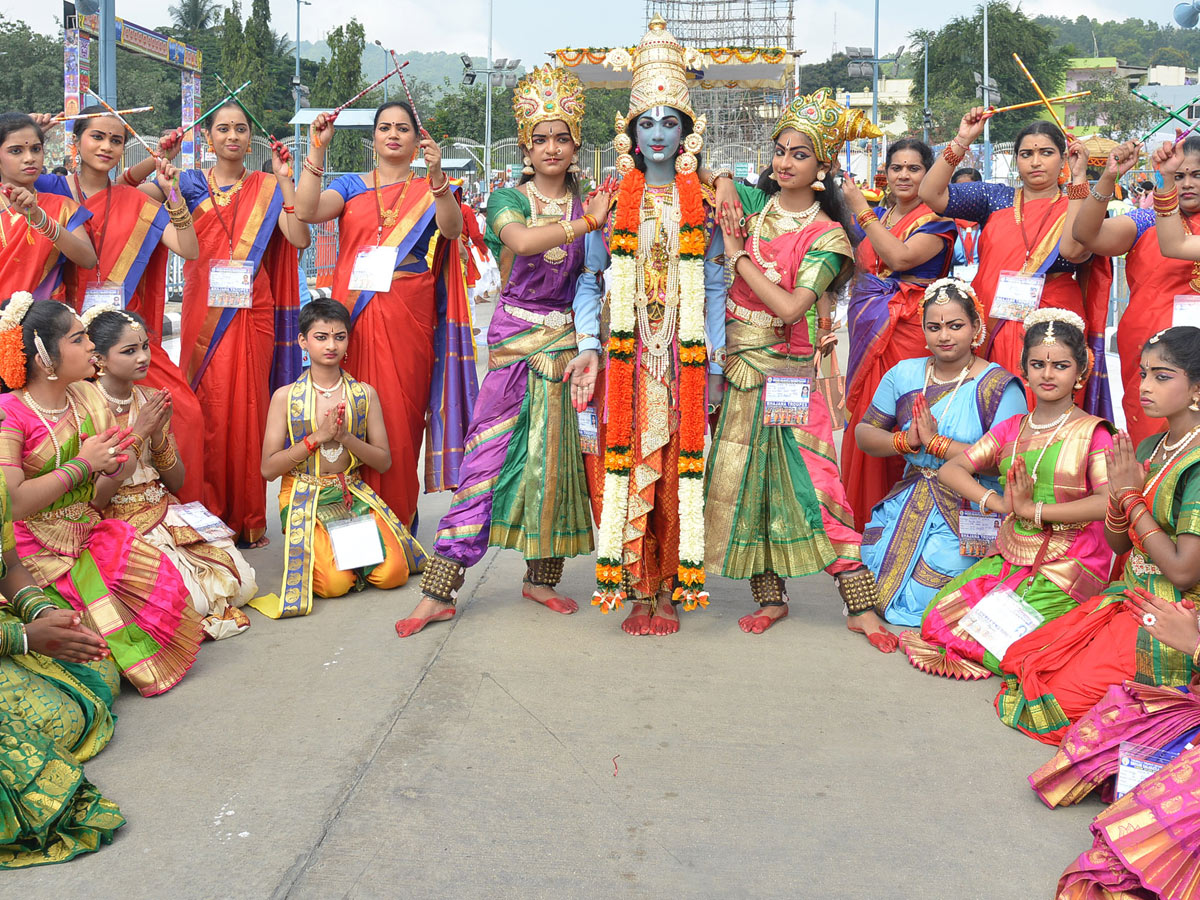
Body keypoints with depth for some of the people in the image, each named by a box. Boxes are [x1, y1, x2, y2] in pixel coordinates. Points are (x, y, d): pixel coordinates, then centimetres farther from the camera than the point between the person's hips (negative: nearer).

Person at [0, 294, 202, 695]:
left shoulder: (87, 401, 9)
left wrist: (113, 470, -11)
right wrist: (82, 464, -17)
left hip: (88, 538, 7)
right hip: (34, 553, -6)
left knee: (162, 583, -14)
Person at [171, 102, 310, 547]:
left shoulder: (268, 188, 9)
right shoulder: (191, 184, 11)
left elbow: (299, 239, -6)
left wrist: (285, 181, -8)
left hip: (251, 313, 0)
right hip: (204, 311, 0)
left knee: (248, 408, -1)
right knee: (208, 409, -5)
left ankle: (247, 519, 7)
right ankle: (207, 515, 5)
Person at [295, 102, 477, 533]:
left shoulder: (429, 190, 12)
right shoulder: (350, 185, 15)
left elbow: (452, 228, -9)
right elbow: (307, 211, -4)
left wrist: (437, 174, -23)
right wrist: (317, 148, -10)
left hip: (408, 318, -1)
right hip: (355, 315, 1)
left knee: (400, 413, -3)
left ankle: (399, 519, 7)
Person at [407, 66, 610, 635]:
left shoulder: (592, 204, 8)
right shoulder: (508, 199, 0)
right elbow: (522, 240, -23)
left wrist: (590, 346, -10)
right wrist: (585, 223, -26)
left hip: (567, 341, 3)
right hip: (514, 340, -3)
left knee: (558, 459, 5)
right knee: (489, 455, -7)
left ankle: (542, 577, 21)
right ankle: (439, 591, -2)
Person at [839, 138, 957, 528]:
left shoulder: (936, 220, -3)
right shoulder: (875, 216, 15)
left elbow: (900, 257, -19)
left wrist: (861, 210, -13)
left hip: (911, 333, -6)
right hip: (869, 331, 6)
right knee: (864, 413, 5)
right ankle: (865, 518, 16)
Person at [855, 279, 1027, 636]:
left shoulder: (998, 386, -9)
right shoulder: (903, 374, 6)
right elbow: (864, 433, 8)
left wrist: (937, 443, -21)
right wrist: (906, 441, -12)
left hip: (970, 513, -5)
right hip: (909, 505, 5)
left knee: (920, 598, -15)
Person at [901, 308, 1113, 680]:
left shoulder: (1091, 432, -6)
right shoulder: (1010, 429, 10)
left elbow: (1111, 502, -20)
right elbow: (950, 469, 6)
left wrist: (1033, 509, -19)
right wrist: (998, 502, -11)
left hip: (1066, 565, -5)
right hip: (1008, 555, 5)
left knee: (994, 649, -18)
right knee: (936, 618, -10)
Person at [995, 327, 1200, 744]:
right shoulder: (1150, 448, 7)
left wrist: (1132, 497, -15)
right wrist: (1119, 492, -10)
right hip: (1126, 600, 8)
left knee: (1058, 695, -12)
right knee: (1018, 659, 2)